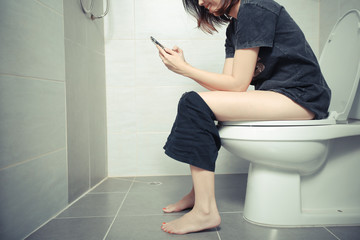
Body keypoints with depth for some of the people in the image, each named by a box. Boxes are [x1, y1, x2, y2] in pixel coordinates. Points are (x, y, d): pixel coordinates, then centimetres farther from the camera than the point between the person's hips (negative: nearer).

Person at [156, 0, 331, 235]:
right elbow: (226, 84, 8)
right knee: (197, 105, 8)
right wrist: (184, 65, 1)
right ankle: (199, 192, 10)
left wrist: (185, 69, -10)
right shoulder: (234, 27, 17)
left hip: (301, 96, -10)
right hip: (275, 94, 10)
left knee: (195, 103, -19)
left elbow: (237, 84, -15)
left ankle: (205, 211, -14)